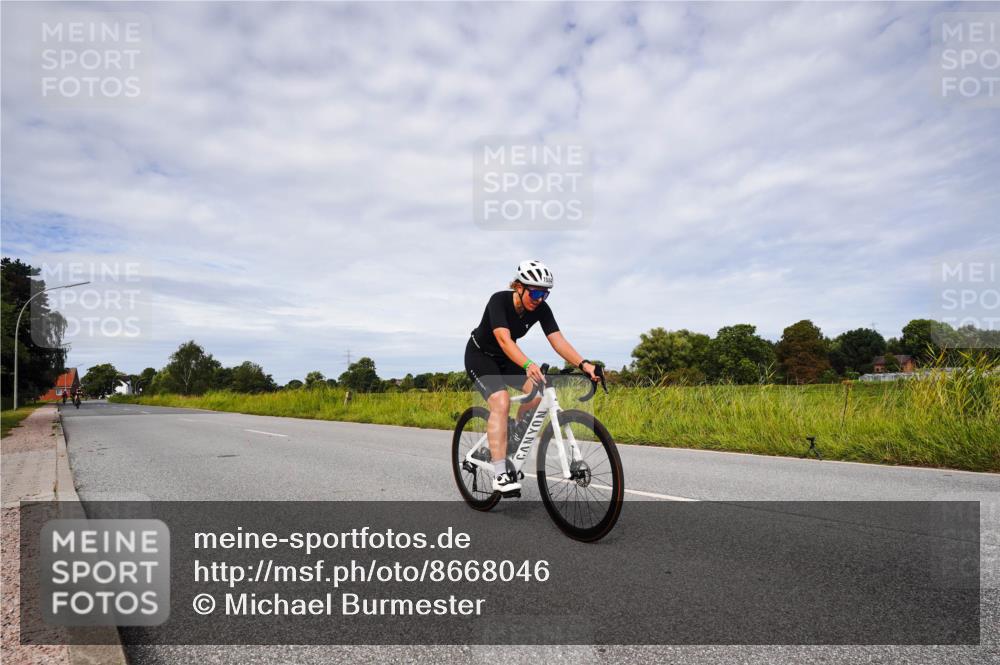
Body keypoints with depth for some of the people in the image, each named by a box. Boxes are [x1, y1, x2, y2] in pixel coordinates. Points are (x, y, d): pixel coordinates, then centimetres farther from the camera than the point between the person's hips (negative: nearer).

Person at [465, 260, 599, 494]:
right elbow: (504, 340, -45)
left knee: (539, 391, -16)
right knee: (501, 402, -27)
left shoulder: (541, 309, -15)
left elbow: (558, 340, -25)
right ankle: (500, 476, -24)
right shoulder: (499, 300, -30)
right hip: (479, 356, -5)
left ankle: (504, 444, 5)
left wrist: (583, 364, -41)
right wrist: (528, 365, -61)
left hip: (505, 358, 6)